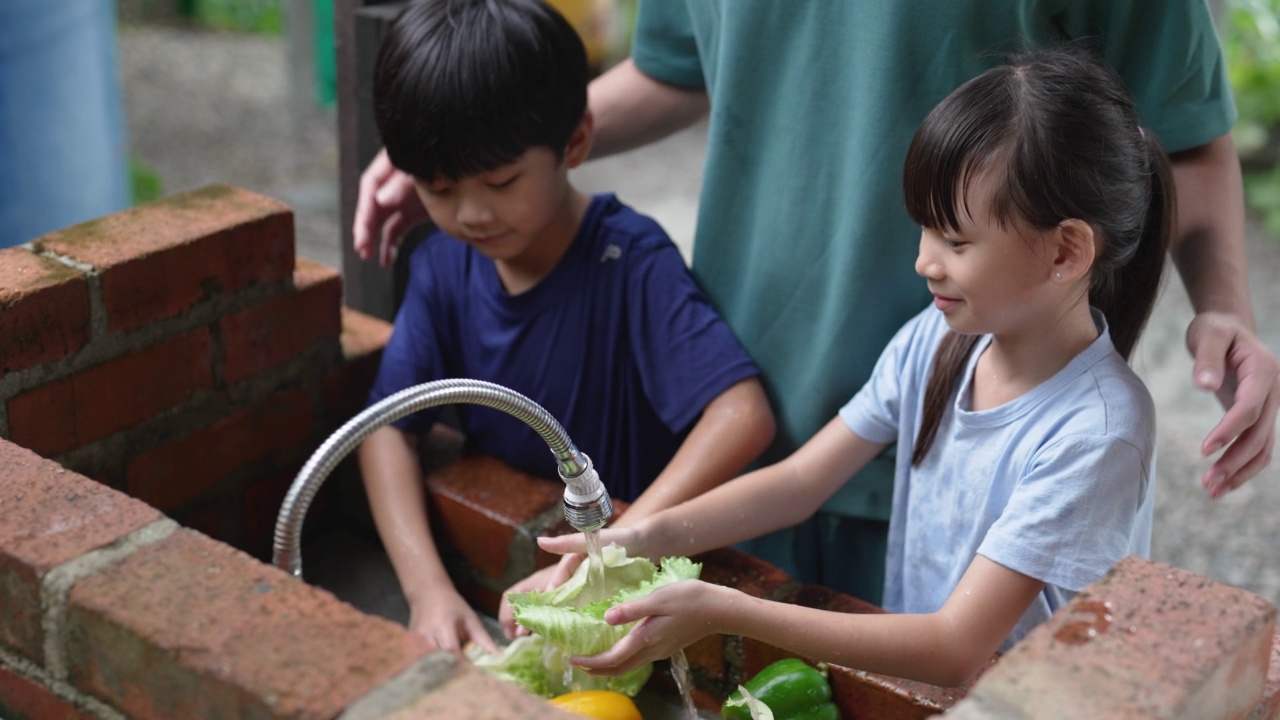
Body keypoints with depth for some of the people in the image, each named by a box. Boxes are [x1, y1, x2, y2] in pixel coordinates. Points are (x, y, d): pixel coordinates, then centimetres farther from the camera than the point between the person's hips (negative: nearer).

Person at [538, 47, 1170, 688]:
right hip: (903, 667, 5)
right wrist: (648, 537, -16)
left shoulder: (1097, 431, -22)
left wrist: (723, 611, -30)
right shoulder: (934, 341, -2)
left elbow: (955, 650, -25)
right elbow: (799, 481, 1)